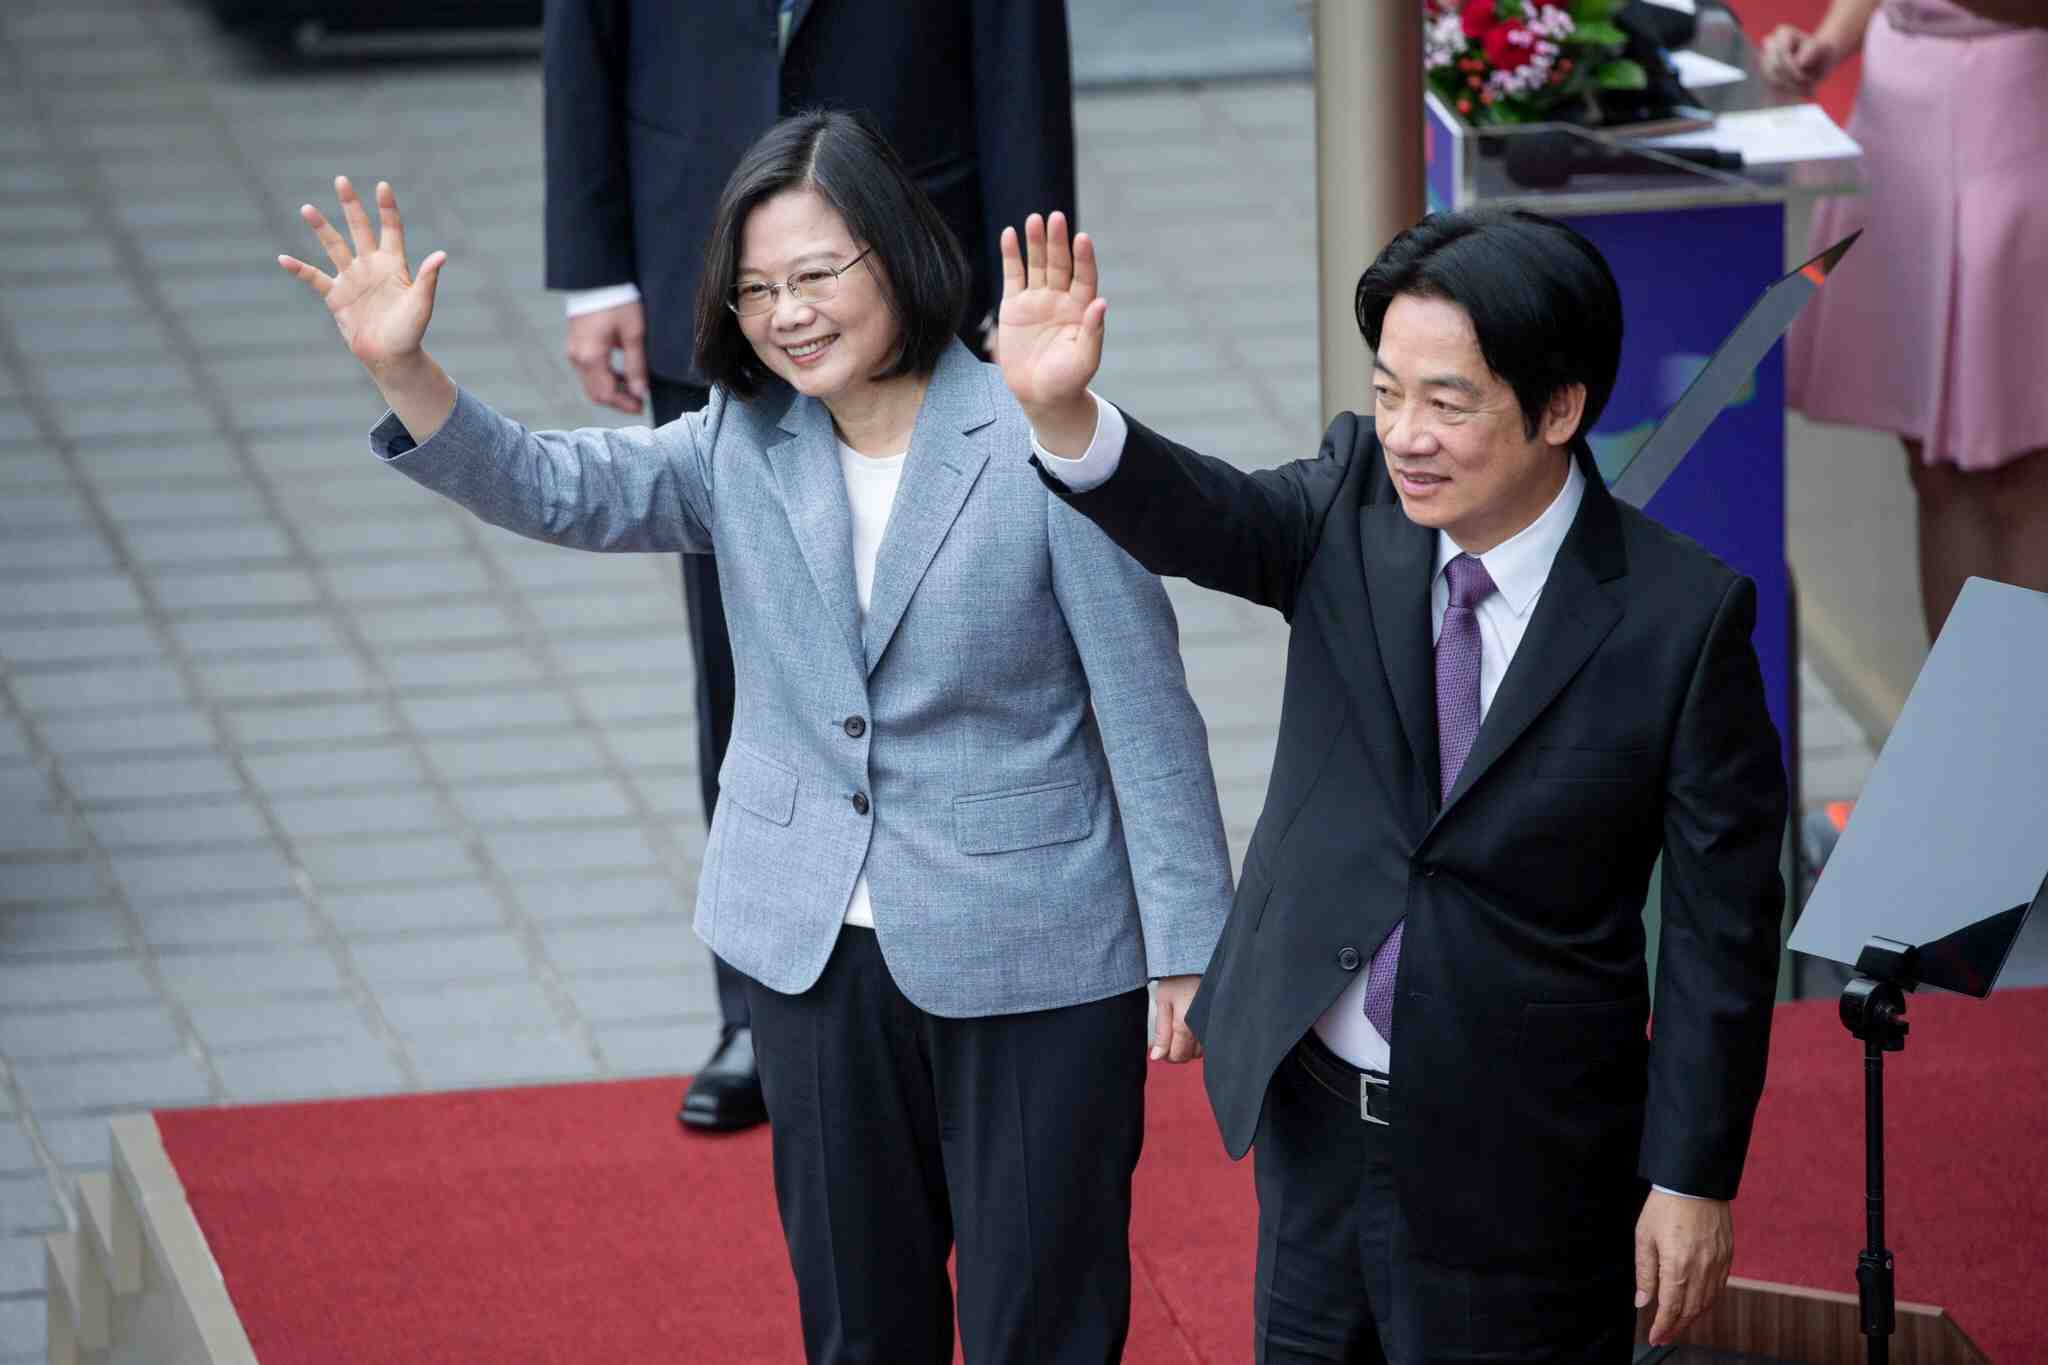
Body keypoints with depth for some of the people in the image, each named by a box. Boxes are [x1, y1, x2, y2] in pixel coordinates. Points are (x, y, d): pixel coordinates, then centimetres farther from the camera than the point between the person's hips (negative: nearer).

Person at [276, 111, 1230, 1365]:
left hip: (1032, 963, -5)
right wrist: (402, 370, -27)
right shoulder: (746, 446, 1)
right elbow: (556, 488, -10)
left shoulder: (1038, 446, -15)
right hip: (816, 946, 5)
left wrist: (1187, 951, -8)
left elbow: (1147, 716, -11)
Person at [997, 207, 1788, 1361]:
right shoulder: (1357, 504, -6)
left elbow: (1722, 921, -11)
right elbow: (1205, 521, -25)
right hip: (1314, 1117, 4)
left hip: (1518, 1156, -4)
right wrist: (1060, 409, -45)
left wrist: (1693, 1179, -9)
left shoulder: (1681, 616, -16)